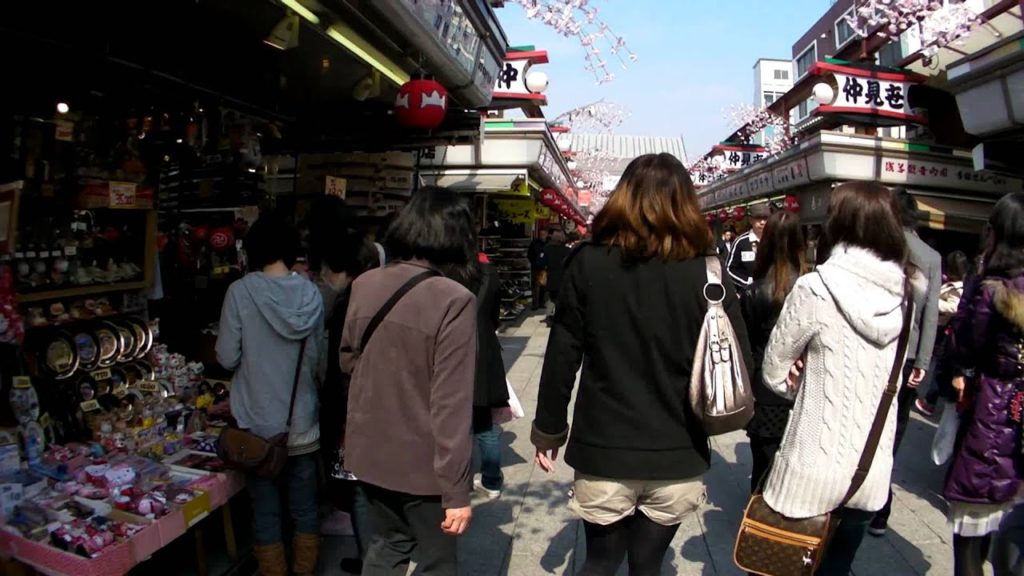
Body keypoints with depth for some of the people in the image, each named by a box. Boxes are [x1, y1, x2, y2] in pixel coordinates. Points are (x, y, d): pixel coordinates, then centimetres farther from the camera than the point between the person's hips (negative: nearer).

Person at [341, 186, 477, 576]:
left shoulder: (364, 285, -4)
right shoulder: (453, 299, -21)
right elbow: (451, 403, -21)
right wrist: (456, 490, -15)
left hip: (369, 453, 6)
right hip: (421, 463, -5)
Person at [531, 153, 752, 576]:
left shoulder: (588, 263, -6)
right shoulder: (707, 273, -6)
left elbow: (562, 357, -4)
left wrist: (548, 429, 7)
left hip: (603, 451, 0)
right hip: (677, 458, 1)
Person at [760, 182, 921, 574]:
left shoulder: (816, 288, -17)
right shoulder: (904, 292, -2)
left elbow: (775, 370, -7)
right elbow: (885, 376, 9)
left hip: (814, 468, -5)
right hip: (874, 471, 5)